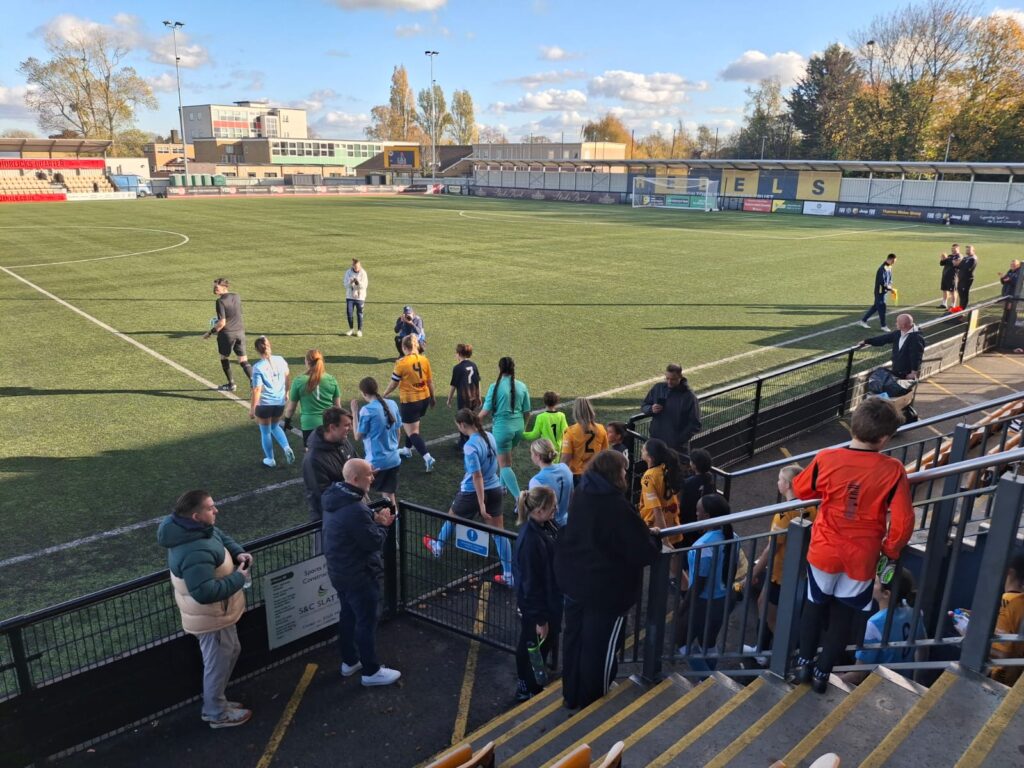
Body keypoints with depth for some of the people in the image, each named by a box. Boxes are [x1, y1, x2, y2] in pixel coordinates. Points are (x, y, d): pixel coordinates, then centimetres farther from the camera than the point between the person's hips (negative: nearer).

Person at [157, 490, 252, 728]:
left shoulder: (197, 529, -6)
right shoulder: (194, 553, -37)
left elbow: (222, 537, 13)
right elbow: (205, 592, -38)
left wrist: (238, 553, -6)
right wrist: (239, 577, -27)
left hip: (215, 612, 10)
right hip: (211, 618, -10)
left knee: (231, 652, 27)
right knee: (218, 664, 12)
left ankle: (216, 701, 45)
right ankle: (216, 713, 34)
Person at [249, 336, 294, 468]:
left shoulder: (258, 367, -19)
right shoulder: (280, 360, -5)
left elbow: (257, 390, -19)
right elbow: (287, 377, 8)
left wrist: (252, 409, -10)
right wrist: (286, 393, 25)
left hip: (264, 404, -5)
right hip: (280, 401, 5)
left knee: (265, 432, 15)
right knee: (275, 426, 27)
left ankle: (270, 459, 26)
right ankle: (287, 447, 6)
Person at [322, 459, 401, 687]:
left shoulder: (334, 497, -2)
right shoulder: (355, 510, -33)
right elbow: (374, 542, -25)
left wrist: (374, 517, -5)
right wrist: (382, 524, -7)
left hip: (340, 571, 10)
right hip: (358, 575, -10)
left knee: (347, 616, 23)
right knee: (366, 622, 6)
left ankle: (349, 662, 39)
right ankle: (371, 672, 21)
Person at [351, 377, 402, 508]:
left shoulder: (367, 410, -17)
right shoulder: (392, 404, 2)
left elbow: (358, 436, -7)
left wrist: (355, 412, -2)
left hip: (376, 462, -6)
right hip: (394, 460, 6)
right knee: (389, 496, 14)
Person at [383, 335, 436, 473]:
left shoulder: (401, 363, -17)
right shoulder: (424, 360, -3)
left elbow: (393, 384, -8)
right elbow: (430, 381, 4)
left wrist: (384, 395, 10)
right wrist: (432, 398, 18)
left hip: (409, 401, -6)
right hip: (424, 399, 6)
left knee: (412, 432, 0)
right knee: (413, 426, 27)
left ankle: (427, 457, -13)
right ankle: (407, 450, 43)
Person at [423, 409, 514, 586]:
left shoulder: (470, 446, -24)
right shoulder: (490, 436, -2)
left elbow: (477, 476, -24)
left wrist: (481, 505, -21)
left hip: (472, 492, -6)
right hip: (495, 489, 6)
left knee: (451, 517, 24)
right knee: (498, 531, 11)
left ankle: (438, 547, 50)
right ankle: (509, 575, 13)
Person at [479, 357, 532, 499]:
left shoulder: (495, 387, -13)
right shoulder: (522, 386, 0)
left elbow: (486, 411, -10)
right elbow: (526, 411, 6)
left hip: (502, 427, -5)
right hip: (518, 427, 5)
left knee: (504, 464, 2)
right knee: (506, 458, 28)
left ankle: (519, 498, -8)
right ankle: (502, 485, 42)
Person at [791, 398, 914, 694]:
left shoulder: (826, 458, -15)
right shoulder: (893, 470, -19)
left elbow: (801, 490, 2)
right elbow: (903, 522, -16)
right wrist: (891, 551, 2)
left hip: (825, 551, 1)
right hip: (861, 557, -1)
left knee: (815, 605, 23)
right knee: (843, 615, 19)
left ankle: (804, 663, 33)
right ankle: (822, 672, 29)